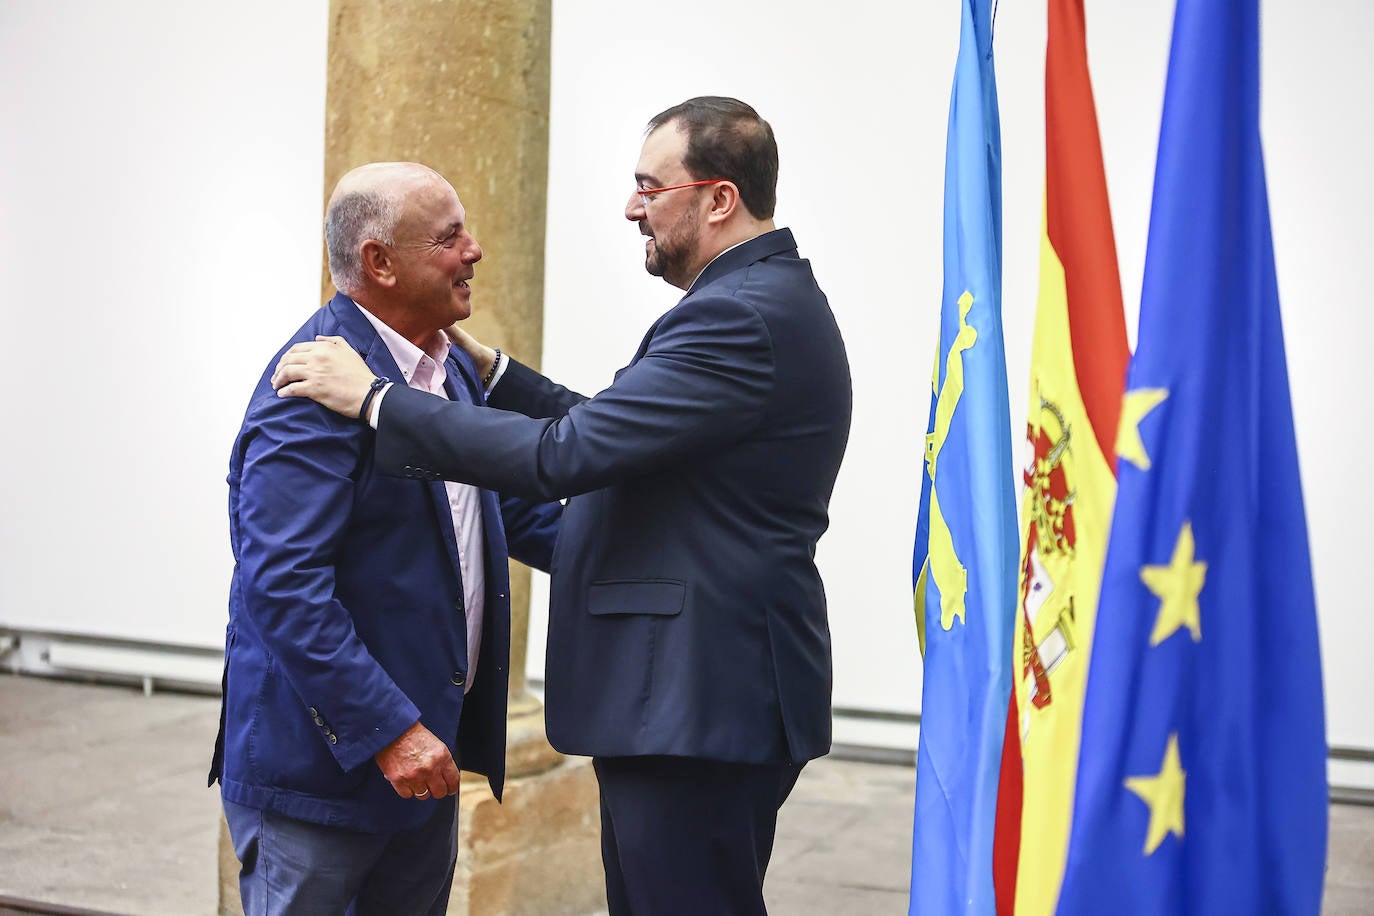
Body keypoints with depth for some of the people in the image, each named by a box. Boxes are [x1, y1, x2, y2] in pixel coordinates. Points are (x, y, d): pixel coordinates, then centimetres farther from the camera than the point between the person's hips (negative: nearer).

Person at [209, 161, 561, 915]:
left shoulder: (453, 368, 8)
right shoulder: (316, 385, -21)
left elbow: (510, 507, 19)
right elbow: (281, 585, -27)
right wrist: (388, 730, -26)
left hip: (424, 746, 9)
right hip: (318, 764, -9)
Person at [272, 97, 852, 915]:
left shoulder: (742, 317, -19)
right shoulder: (766, 299, 14)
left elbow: (565, 456, -24)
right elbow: (610, 434, 19)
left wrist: (376, 399, -17)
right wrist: (494, 371, 14)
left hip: (702, 706, -11)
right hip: (705, 693, 11)